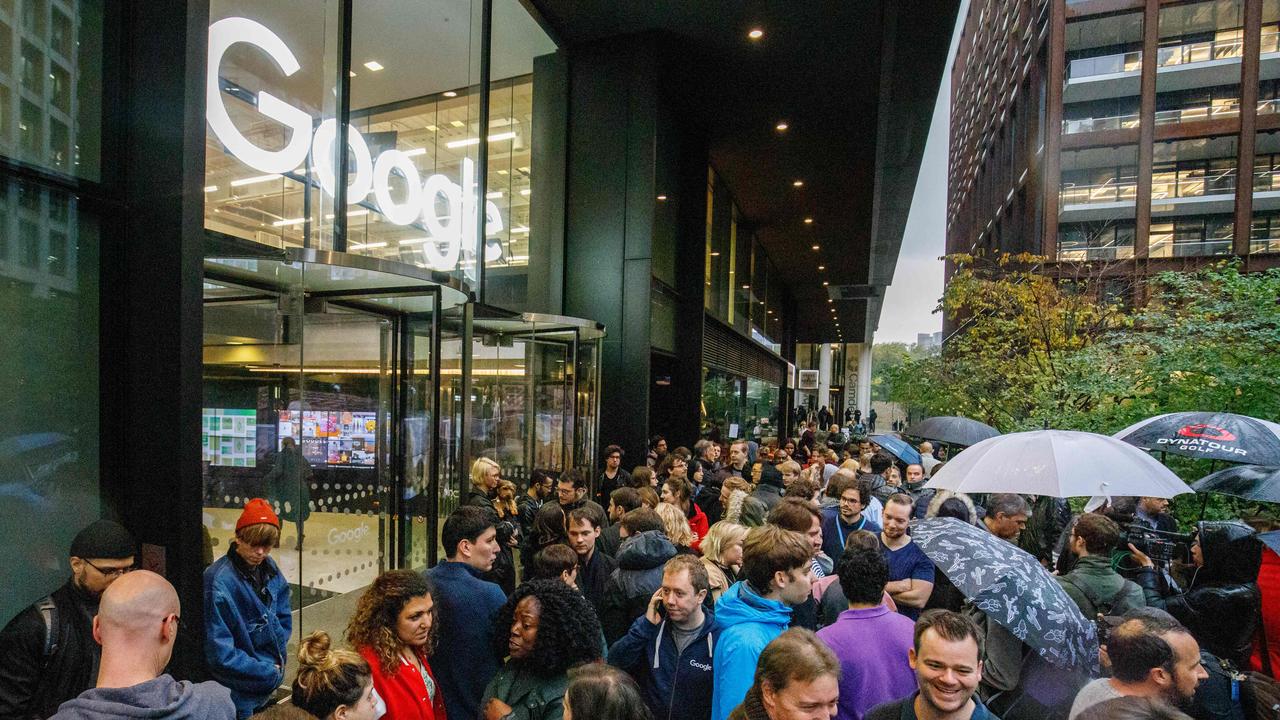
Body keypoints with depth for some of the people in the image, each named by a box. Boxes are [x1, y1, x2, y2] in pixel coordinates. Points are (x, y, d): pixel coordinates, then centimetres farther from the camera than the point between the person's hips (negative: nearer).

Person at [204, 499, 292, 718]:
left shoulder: (269, 568, -4)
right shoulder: (218, 583, -25)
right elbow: (220, 653, -22)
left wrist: (278, 660, -3)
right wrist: (270, 672, -15)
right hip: (239, 697, -6)